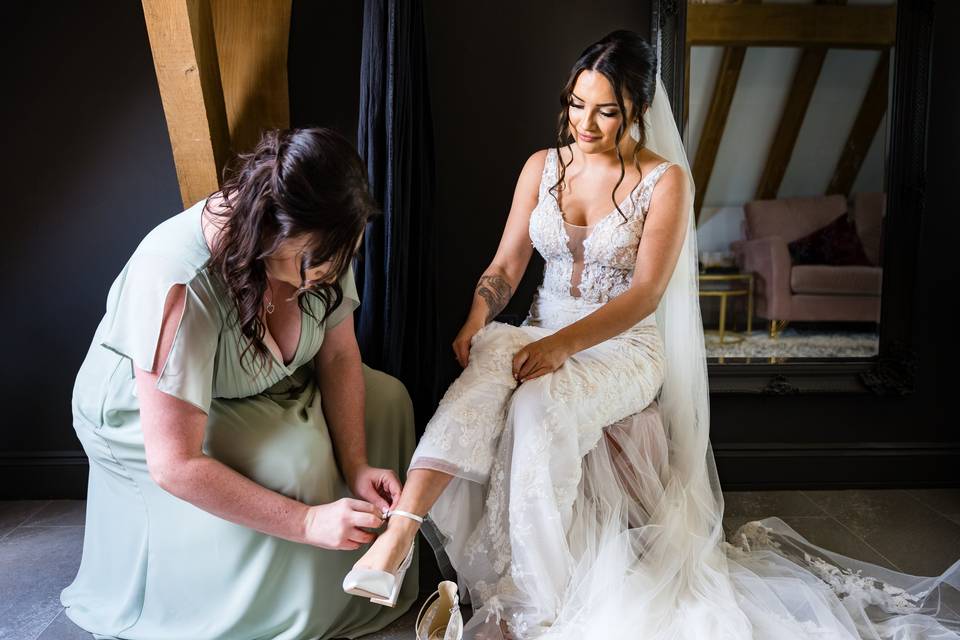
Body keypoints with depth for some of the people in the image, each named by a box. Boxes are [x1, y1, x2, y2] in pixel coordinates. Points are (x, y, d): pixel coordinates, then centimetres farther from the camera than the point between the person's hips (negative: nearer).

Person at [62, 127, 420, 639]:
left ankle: (370, 578, 13)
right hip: (144, 415, -6)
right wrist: (308, 522, -36)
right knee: (292, 465, -29)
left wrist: (356, 464, -21)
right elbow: (174, 466, -36)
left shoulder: (316, 244, -21)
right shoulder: (180, 287, -39)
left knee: (387, 397, -3)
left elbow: (339, 355, -10)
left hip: (264, 387, 7)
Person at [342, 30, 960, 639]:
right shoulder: (542, 167, 8)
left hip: (624, 346, -3)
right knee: (487, 362, -33)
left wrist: (563, 344, -27)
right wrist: (480, 312, -19)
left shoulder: (666, 180, -4)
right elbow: (506, 264, 4)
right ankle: (397, 536, -39)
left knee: (540, 405, -35)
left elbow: (644, 294, -13)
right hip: (543, 333, 4)